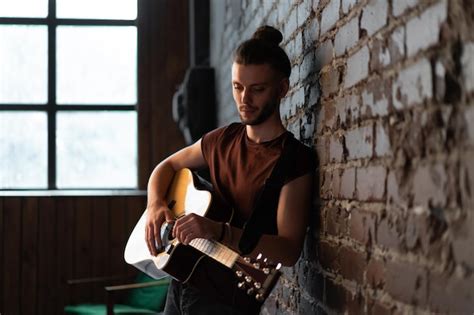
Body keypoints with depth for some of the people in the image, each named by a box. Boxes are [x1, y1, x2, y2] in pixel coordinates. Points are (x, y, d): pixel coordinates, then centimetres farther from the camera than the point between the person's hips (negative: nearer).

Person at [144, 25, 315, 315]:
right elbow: (167, 166, 18)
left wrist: (220, 232, -36)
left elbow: (289, 251, -23)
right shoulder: (222, 139, 3)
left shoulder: (295, 160, -17)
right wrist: (156, 205, -3)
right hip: (182, 281, 7)